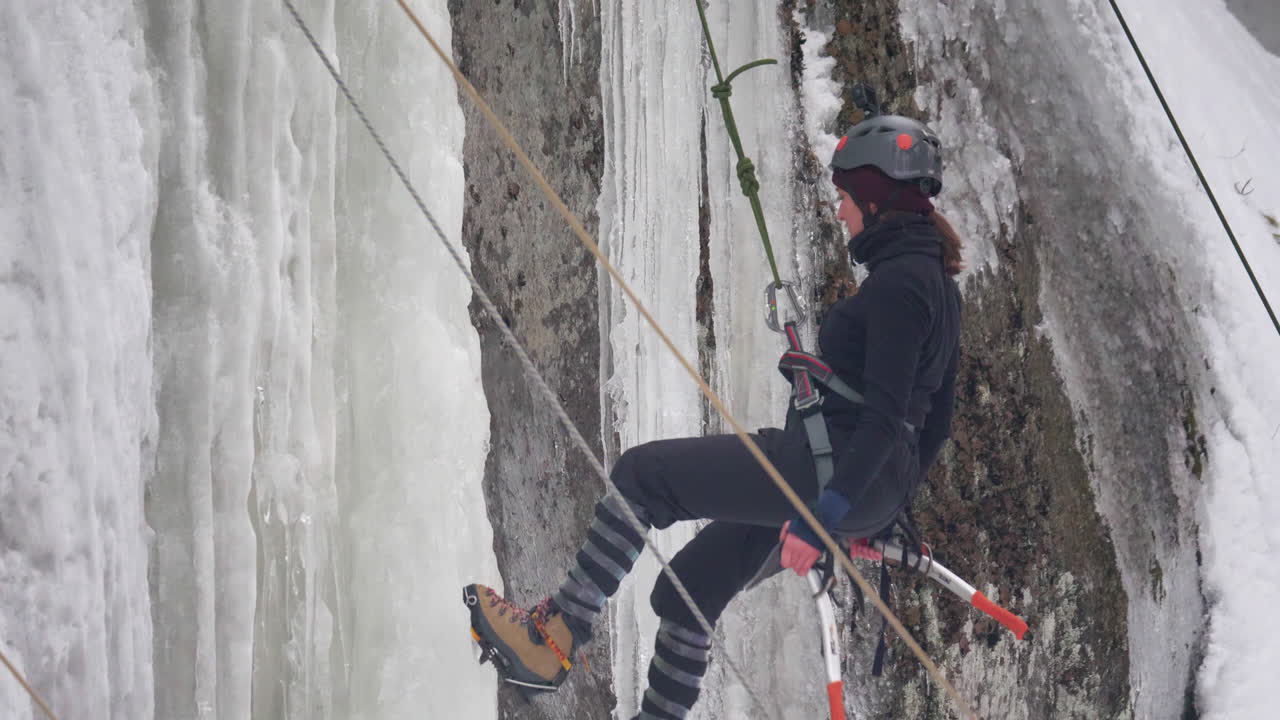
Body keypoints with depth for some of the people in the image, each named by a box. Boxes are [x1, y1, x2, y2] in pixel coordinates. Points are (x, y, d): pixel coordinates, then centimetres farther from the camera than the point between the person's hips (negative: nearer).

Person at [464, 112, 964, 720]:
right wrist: (883, 511, 29)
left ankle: (553, 637, -4)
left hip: (828, 465, -10)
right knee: (687, 586, 16)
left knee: (643, 472, -7)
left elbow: (884, 415, -23)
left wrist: (826, 513, -27)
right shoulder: (934, 277, 17)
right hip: (871, 486, 10)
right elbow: (935, 424, 22)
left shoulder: (899, 281, -13)